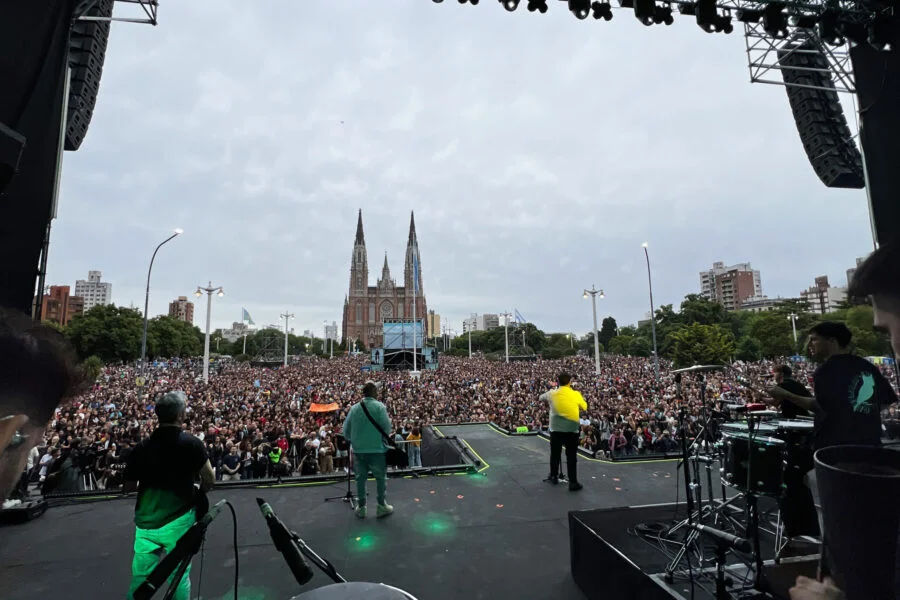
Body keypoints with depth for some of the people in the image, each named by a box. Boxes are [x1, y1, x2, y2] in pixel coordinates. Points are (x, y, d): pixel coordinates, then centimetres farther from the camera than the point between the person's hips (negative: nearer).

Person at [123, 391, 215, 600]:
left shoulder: (141, 447, -3)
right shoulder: (191, 443, -12)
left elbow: (128, 488, 6)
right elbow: (209, 479, -6)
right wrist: (200, 494, 15)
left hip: (145, 522, 3)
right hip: (178, 521, -3)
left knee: (140, 578, 17)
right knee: (180, 575, 11)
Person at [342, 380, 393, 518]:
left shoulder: (354, 408, 0)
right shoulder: (379, 406, -11)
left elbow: (346, 430, 6)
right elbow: (386, 428, -14)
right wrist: (389, 420, 6)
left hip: (358, 449, 3)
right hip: (376, 449, -3)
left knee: (361, 477, 15)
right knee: (380, 477, 11)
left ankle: (361, 507, 24)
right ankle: (382, 506, 18)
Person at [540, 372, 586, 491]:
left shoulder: (552, 393, -2)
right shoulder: (576, 394, -7)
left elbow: (541, 398, 17)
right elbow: (584, 407, 9)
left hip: (556, 428, 2)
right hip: (572, 428, -2)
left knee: (555, 453, 16)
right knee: (571, 456, 4)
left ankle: (554, 476, 29)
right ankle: (573, 482, 7)